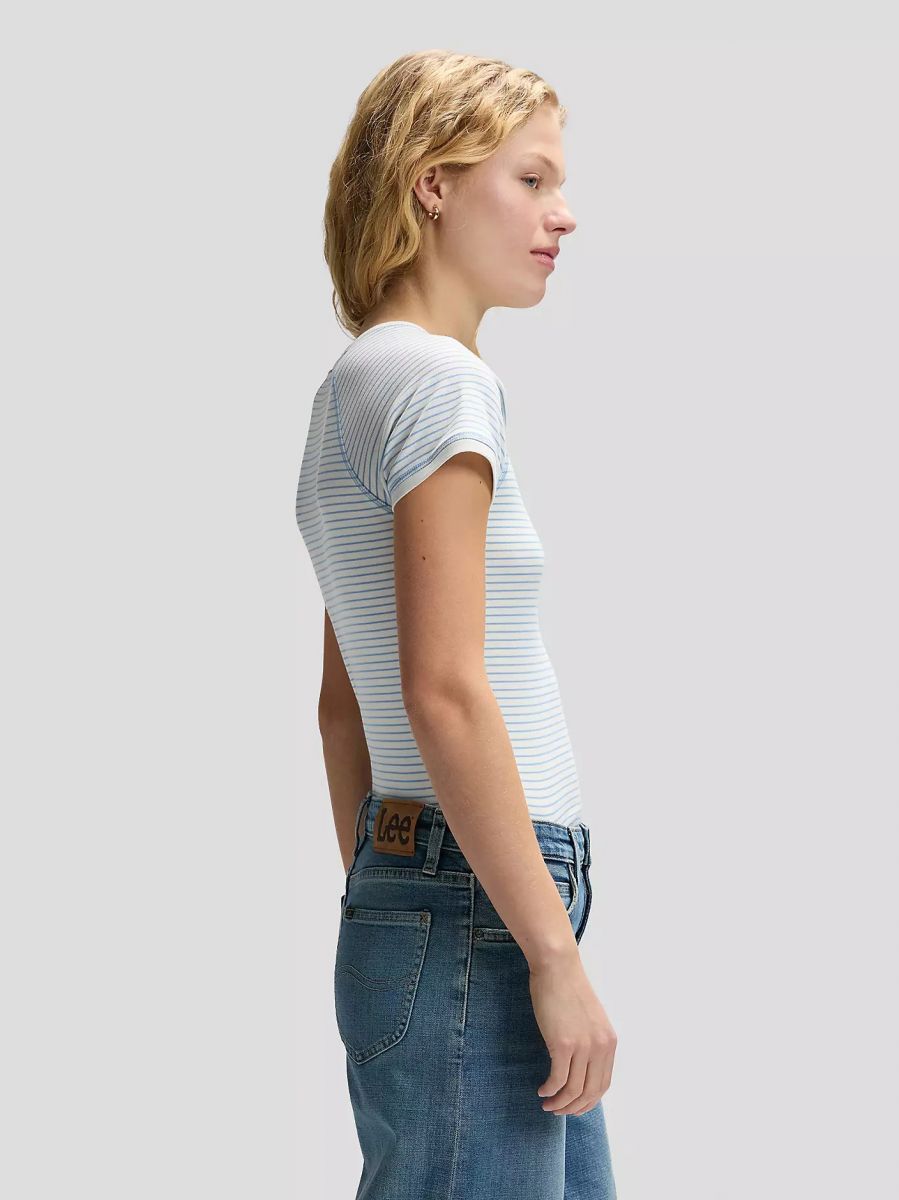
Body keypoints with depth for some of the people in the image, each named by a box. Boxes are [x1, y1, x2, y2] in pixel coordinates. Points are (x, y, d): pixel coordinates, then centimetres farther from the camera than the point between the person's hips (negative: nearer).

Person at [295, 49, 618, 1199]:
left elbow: (341, 704, 19)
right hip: (472, 918, -10)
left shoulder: (356, 387, 17)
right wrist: (554, 952, -18)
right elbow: (446, 694, -21)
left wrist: (386, 912, 22)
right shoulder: (439, 380, -12)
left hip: (406, 888, 10)